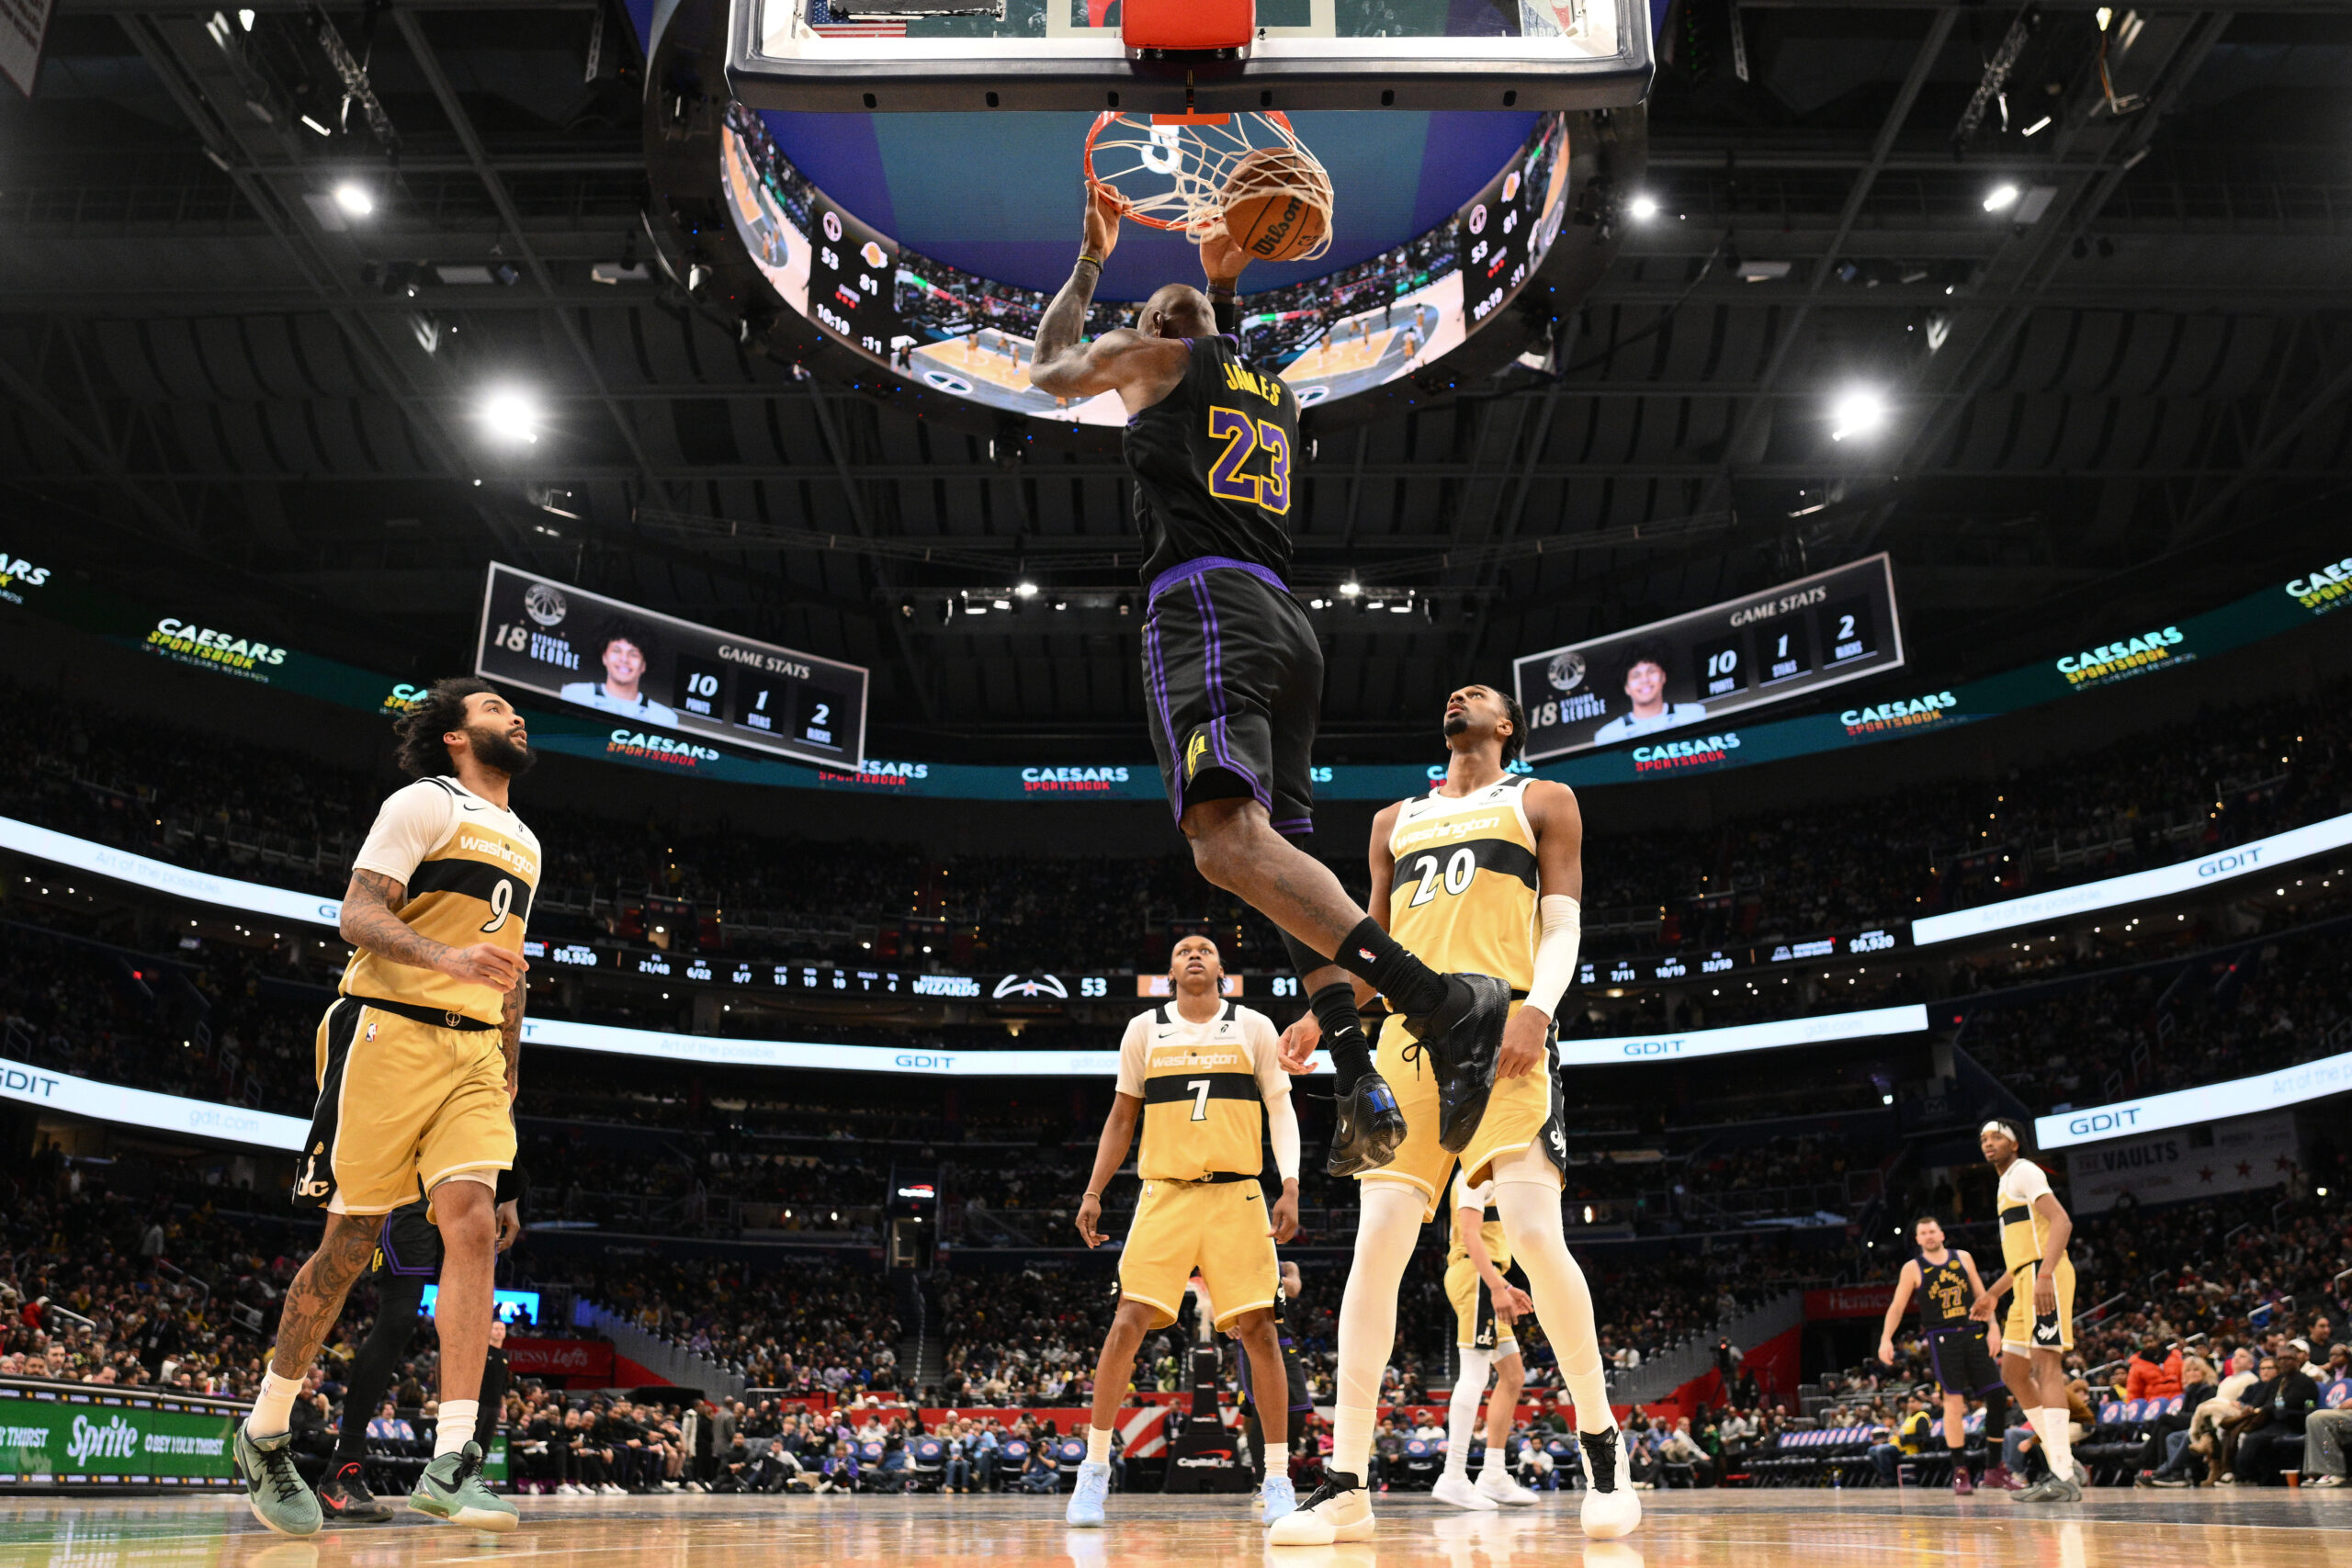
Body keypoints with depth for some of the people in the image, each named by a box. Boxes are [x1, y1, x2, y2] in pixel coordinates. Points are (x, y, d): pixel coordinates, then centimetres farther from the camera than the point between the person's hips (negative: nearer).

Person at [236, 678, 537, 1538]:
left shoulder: (523, 843, 20)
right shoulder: (425, 804, -2)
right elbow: (359, 914, -12)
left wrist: (509, 1073, 23)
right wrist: (445, 956, -29)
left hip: (474, 1050, 5)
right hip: (392, 1032, -5)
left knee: (473, 1225, -13)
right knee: (350, 1242, 1)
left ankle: (450, 1464, -16)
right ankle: (263, 1435, 22)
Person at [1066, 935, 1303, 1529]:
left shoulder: (1254, 1027, 7)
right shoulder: (1145, 1029, 9)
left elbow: (1280, 1110, 5)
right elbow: (1121, 1117, 15)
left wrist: (1290, 1188, -8)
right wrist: (1093, 1193, 8)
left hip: (1237, 1194, 0)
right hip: (1165, 1194, 0)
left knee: (1259, 1328, -5)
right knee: (1128, 1323, -8)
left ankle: (1278, 1480, 5)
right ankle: (1094, 1469, 5)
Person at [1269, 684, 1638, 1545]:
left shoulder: (1540, 801, 14)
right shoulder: (1396, 820, 25)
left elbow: (1562, 925, 4)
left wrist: (1538, 1007, -17)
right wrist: (1322, 1015, 6)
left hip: (1503, 1031, -3)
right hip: (1410, 1035, 4)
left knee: (1535, 1235, -16)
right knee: (1376, 1246, -7)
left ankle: (1603, 1451, 3)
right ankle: (1345, 1486, -6)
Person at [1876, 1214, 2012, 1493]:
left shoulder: (1963, 1258, 9)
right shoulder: (1913, 1268, 1)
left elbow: (1981, 1295, 15)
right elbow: (1896, 1307, 1)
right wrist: (1885, 1339, -10)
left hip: (1972, 1334, 4)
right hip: (1941, 1338, -4)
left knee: (1997, 1394, -1)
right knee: (1954, 1401, -9)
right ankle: (1960, 1471, -2)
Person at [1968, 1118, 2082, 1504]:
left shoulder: (2024, 1171, -4)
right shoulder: (2007, 1184, 25)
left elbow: (2061, 1222, -18)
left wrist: (2045, 1276, -29)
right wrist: (1993, 1294, 28)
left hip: (2045, 1277, -11)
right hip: (2026, 1284, 11)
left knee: (2045, 1366, -15)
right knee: (2013, 1372, 11)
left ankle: (2064, 1478, -18)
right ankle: (2062, 1462, 13)